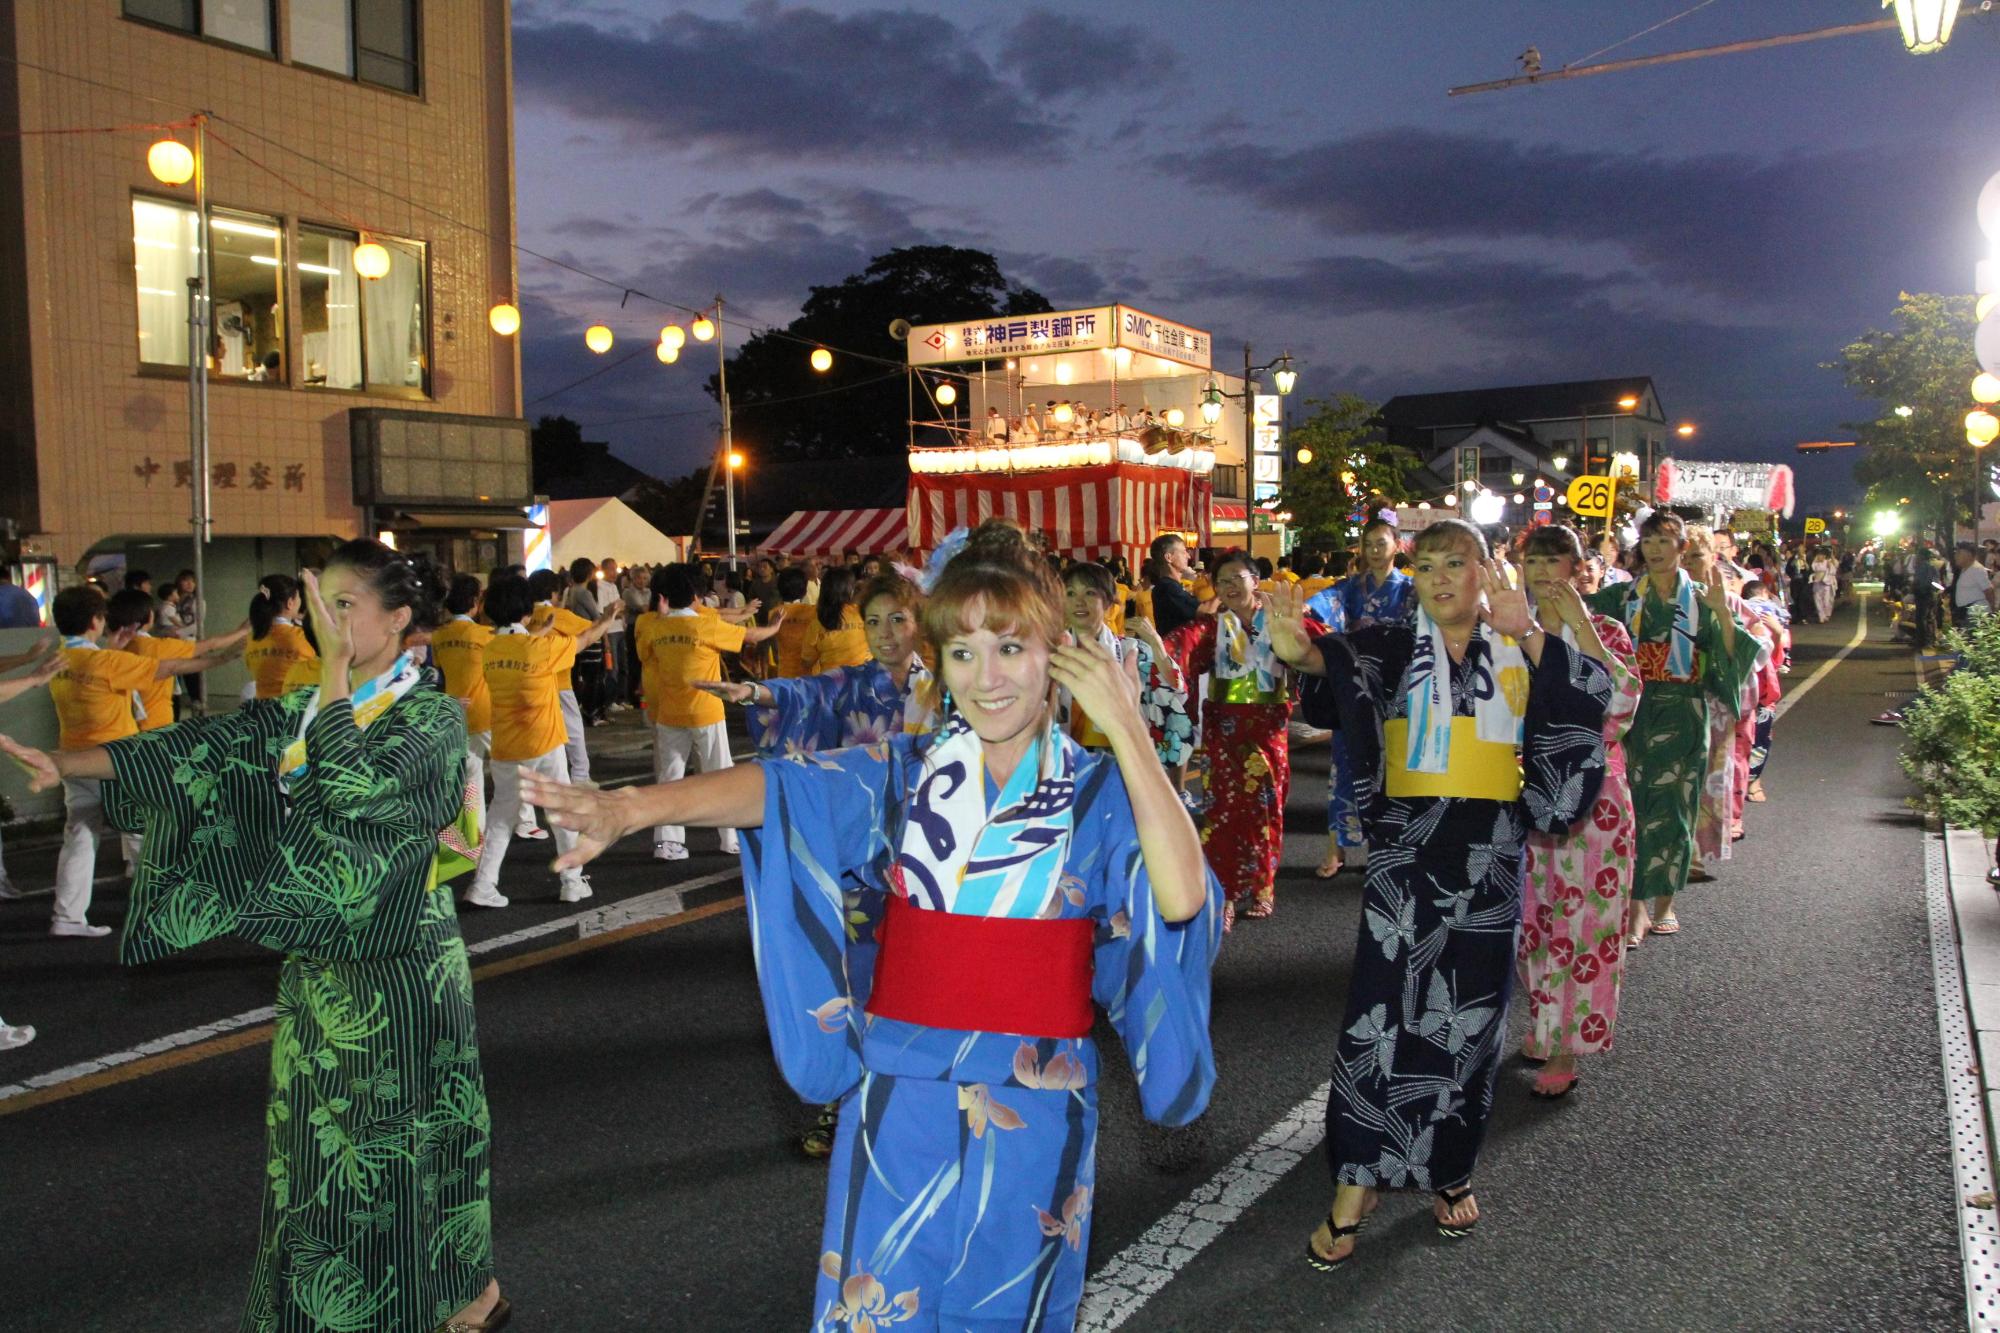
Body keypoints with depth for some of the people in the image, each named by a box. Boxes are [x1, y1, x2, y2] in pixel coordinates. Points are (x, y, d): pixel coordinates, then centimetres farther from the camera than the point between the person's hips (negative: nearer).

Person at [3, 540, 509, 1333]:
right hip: (318, 969, 7)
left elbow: (348, 789, -29)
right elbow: (204, 747, 0)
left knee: (397, 1149, 4)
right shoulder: (309, 708, 7)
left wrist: (338, 669, -23)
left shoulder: (433, 719, -13)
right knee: (324, 1151, 15)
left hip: (395, 975, -7)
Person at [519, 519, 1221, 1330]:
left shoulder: (1100, 791, -3)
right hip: (899, 1109, 1)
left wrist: (1126, 729, -20)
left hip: (1032, 1119, 0)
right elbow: (777, 786, -18)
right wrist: (632, 806, -34)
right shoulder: (900, 776, 0)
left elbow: (1182, 898, -21)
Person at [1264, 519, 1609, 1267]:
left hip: (1489, 864, 2)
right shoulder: (1395, 649, 0)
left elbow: (1591, 696, -12)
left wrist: (1525, 633, -26)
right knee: (1381, 1015, -4)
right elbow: (1345, 662, -23)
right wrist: (1301, 651, -47)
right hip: (1404, 857, -2)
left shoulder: (1519, 654, 5)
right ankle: (1355, 1189, 8)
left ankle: (1452, 1173, 31)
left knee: (1470, 1018, 11)